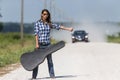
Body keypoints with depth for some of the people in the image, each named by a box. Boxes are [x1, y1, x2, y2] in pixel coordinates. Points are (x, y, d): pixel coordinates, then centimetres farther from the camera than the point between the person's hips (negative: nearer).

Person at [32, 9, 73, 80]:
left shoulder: (49, 24, 9)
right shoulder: (37, 23, -3)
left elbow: (58, 26, 12)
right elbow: (36, 34, -8)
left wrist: (68, 29, 12)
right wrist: (37, 44, -15)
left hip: (48, 44, 4)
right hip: (40, 44, -4)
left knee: (50, 61, 6)